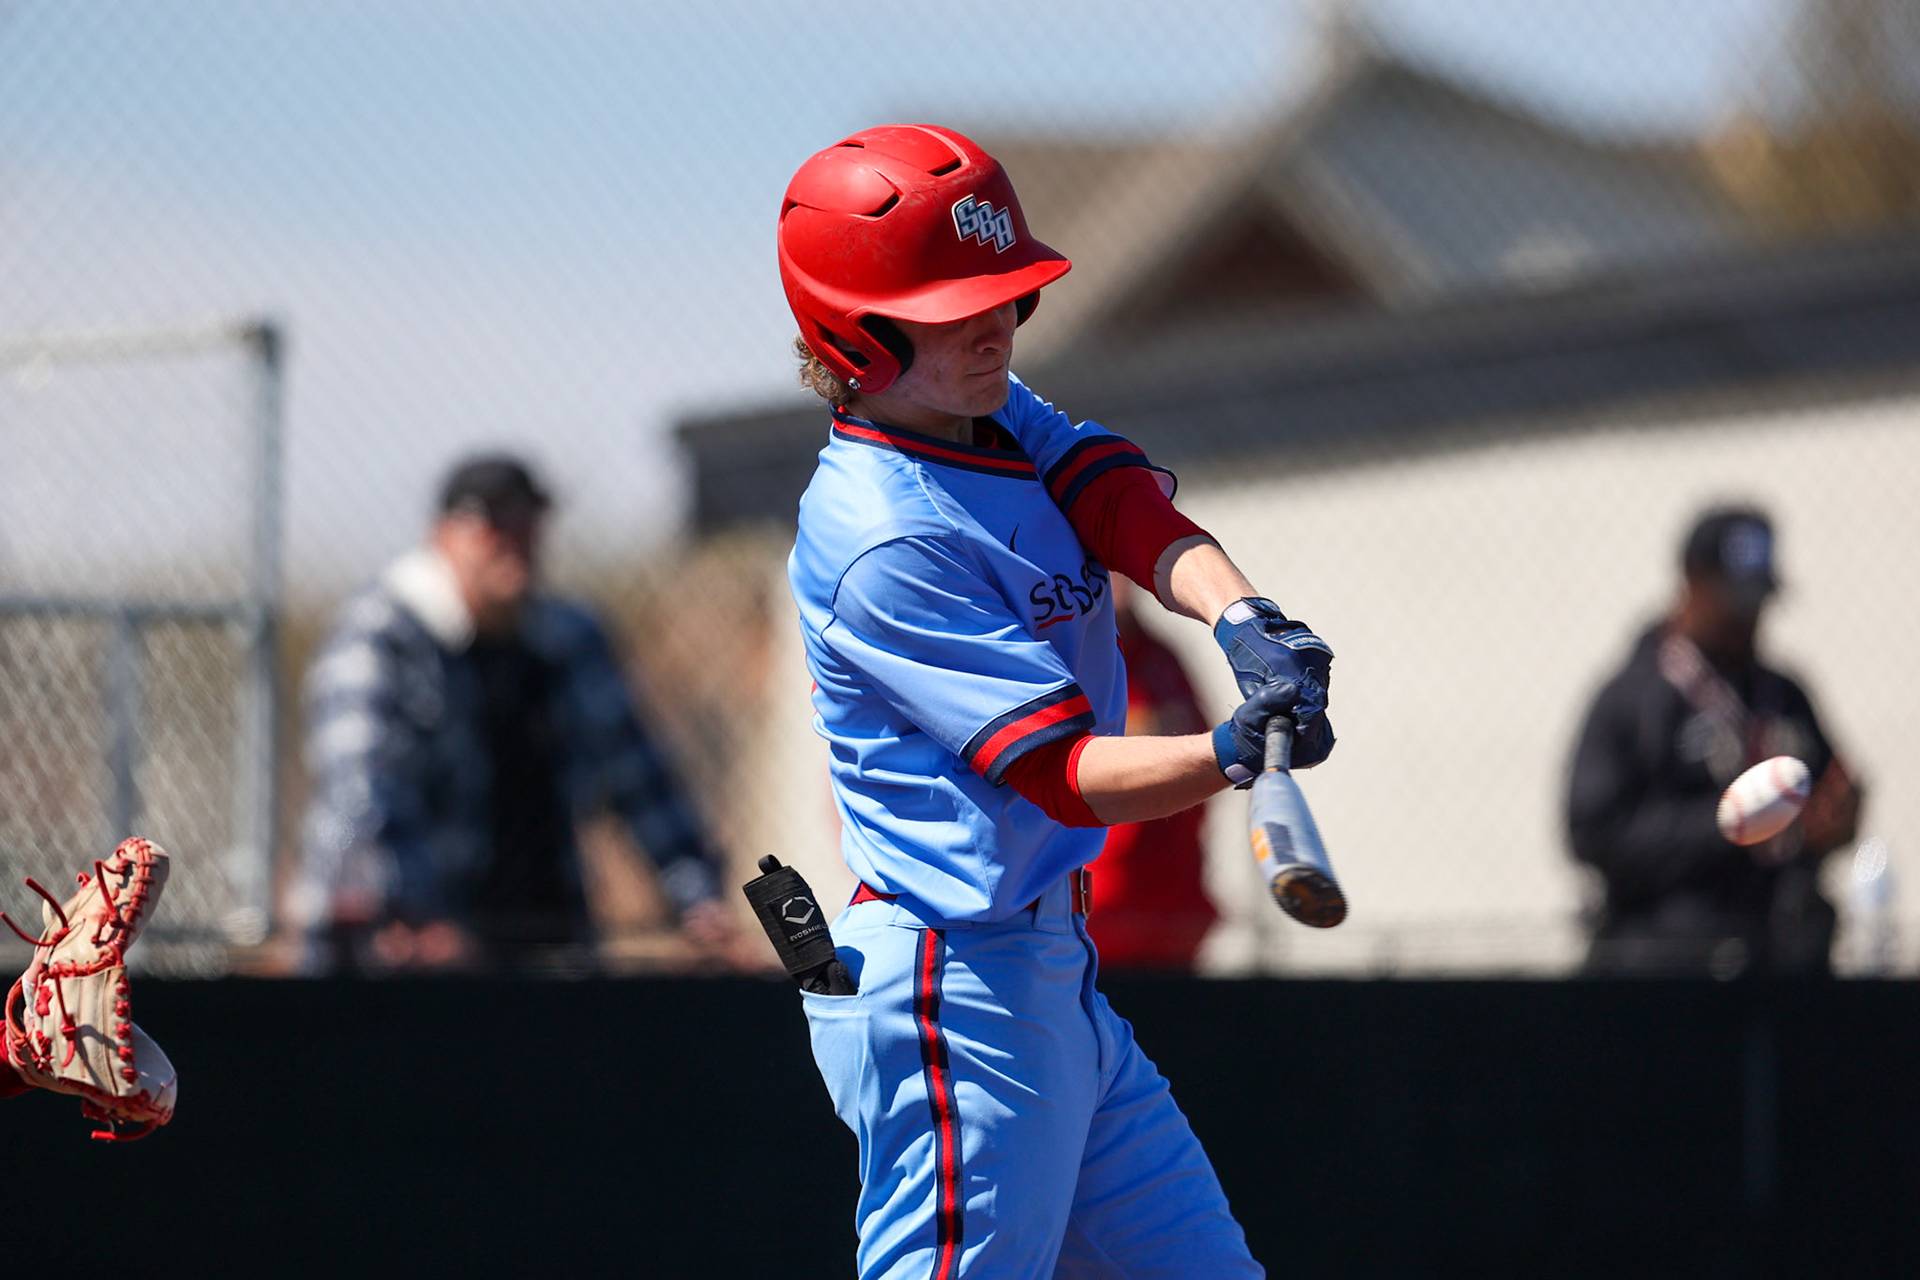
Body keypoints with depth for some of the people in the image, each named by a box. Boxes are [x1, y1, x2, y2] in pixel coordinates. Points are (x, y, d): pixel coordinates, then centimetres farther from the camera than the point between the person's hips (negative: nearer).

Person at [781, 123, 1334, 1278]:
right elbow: (1065, 774, -23)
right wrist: (1231, 755, -40)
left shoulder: (1000, 421, 9)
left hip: (1052, 972, 10)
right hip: (955, 995, -10)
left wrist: (1243, 617, -28)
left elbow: (1134, 516, -8)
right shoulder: (882, 541, -19)